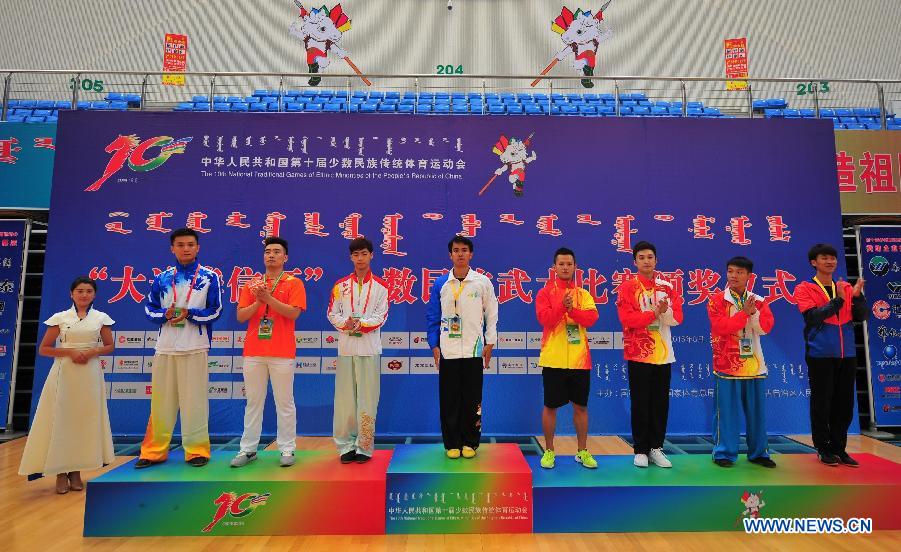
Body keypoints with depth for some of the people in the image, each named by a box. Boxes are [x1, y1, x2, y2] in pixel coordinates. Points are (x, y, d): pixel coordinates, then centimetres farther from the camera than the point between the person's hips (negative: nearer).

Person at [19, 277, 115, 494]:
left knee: (86, 420, 4)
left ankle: (76, 471, 17)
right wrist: (70, 352, -12)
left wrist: (92, 352, -9)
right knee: (60, 419, -1)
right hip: (64, 372, -1)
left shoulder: (101, 318, 4)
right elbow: (43, 349, 3)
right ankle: (61, 473, 10)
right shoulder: (60, 318, 1)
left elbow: (109, 346, 10)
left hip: (90, 373, 1)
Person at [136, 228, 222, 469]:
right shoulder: (162, 278, 11)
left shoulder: (209, 277, 3)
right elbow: (149, 309, 10)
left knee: (194, 401, 0)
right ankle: (154, 450, 20)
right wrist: (165, 314, -10)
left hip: (195, 348, -3)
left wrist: (189, 314, -16)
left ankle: (197, 450, 10)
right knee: (161, 400, 8)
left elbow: (215, 311, -2)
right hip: (165, 348, 3)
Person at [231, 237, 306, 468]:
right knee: (253, 401, 10)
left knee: (284, 402, 2)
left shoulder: (294, 283, 2)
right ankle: (248, 449, 19)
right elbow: (241, 316, 6)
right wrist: (258, 301, -10)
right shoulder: (251, 284, 13)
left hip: (282, 353, -3)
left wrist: (269, 298, -17)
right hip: (253, 351, 4)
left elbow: (293, 313, -11)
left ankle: (287, 449, 11)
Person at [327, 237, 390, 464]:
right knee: (345, 397, 3)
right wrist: (346, 324, -13)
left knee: (367, 398, 0)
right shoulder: (341, 285, 10)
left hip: (369, 348, -1)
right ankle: (346, 445, 14)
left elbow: (381, 316, -2)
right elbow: (332, 313, 6)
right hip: (345, 347, 2)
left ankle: (364, 446, 10)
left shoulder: (380, 286, 5)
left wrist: (361, 323, -16)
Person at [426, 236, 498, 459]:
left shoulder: (483, 282, 1)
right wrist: (434, 346, 0)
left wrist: (489, 343, 1)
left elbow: (491, 314, 6)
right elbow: (433, 317, 6)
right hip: (447, 351, 1)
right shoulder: (441, 284, 4)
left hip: (474, 351, -1)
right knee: (449, 400, 6)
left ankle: (470, 443, 20)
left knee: (472, 400, 7)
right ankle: (452, 443, 19)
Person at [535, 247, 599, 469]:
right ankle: (548, 451, 21)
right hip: (553, 360, -2)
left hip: (580, 360, 3)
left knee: (581, 406, 11)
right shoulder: (545, 293, 1)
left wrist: (572, 309, -22)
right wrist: (562, 305, -26)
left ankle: (582, 451, 25)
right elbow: (544, 319, -14)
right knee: (550, 407, 6)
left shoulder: (584, 295, 9)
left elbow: (592, 318, -8)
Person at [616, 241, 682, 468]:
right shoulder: (628, 287, -3)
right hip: (639, 353, -4)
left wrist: (665, 311, -18)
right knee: (640, 403, 3)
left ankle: (656, 448, 21)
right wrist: (655, 313, -17)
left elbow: (677, 317, 2)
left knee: (661, 403, 8)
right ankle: (640, 450, 14)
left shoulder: (667, 287, 10)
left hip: (664, 354, 4)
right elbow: (627, 318, -14)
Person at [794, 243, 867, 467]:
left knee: (845, 403, 9)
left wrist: (858, 296, -12)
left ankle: (839, 448, 21)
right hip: (820, 354, -5)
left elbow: (860, 317, 4)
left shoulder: (845, 287, 12)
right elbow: (813, 317, -15)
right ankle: (823, 449, 12)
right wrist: (838, 300, -20)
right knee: (822, 403, 1)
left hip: (847, 354, 5)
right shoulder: (805, 289, -3)